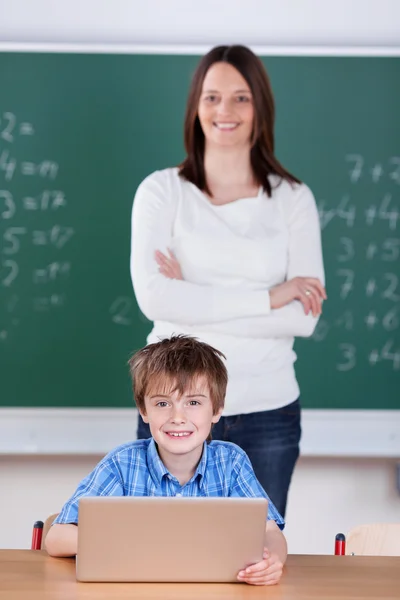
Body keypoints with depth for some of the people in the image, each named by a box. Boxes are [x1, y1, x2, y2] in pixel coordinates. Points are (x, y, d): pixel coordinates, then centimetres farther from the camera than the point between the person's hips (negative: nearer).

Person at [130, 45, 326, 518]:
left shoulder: (293, 198, 3)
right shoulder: (162, 190, 1)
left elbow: (305, 317, -7)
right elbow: (153, 297, -14)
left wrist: (195, 300, -13)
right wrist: (270, 297, -14)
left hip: (267, 411, 1)